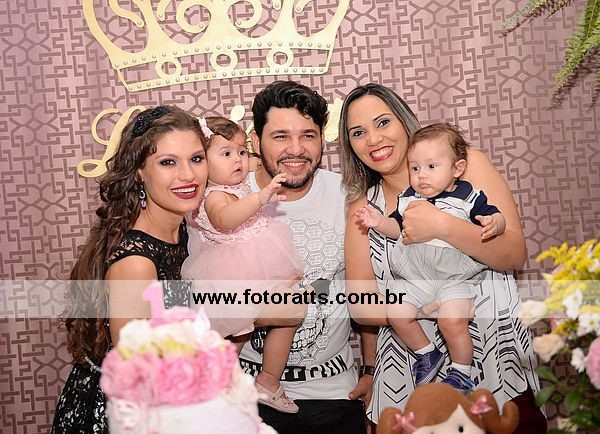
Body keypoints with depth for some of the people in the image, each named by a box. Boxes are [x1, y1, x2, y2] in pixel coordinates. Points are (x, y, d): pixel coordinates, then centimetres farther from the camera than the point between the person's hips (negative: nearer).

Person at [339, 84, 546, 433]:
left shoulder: (466, 164, -1)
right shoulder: (363, 207, 7)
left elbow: (515, 254, -8)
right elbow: (360, 303, 2)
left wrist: (442, 226, -23)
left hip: (498, 363, -2)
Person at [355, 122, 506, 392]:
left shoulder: (468, 197, -3)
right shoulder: (408, 199, 8)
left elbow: (497, 218, -3)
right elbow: (397, 228, 19)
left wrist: (493, 224, -27)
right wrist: (379, 223, 0)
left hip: (456, 277, -4)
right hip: (414, 278, 5)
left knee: (452, 321, -22)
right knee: (396, 313, -11)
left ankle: (462, 372, 4)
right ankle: (426, 354, 15)